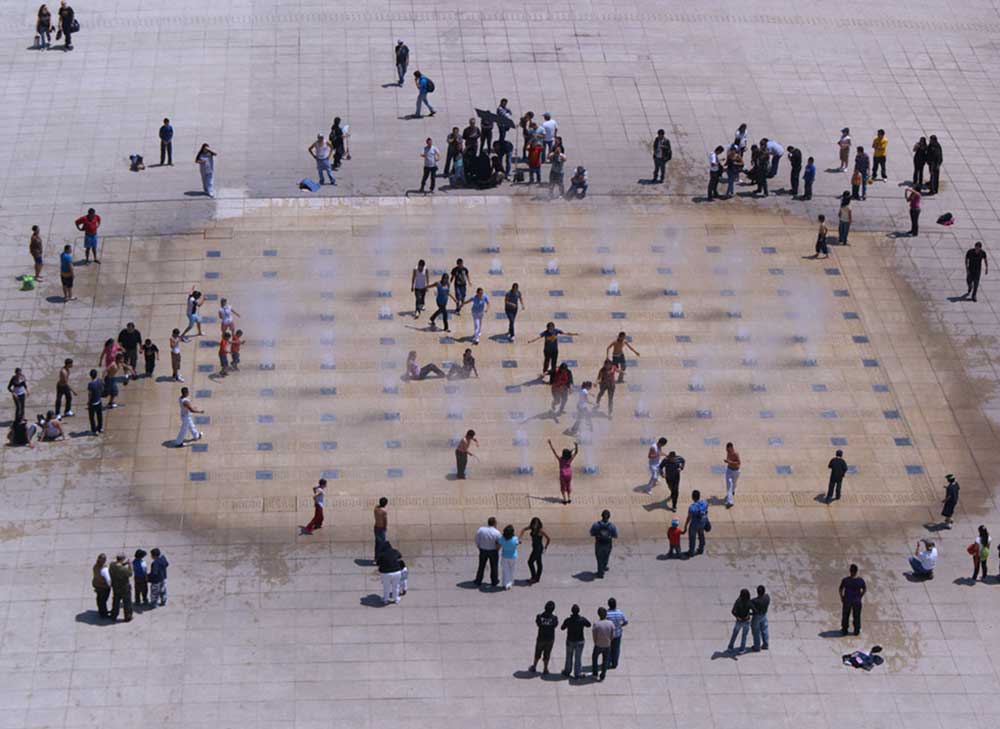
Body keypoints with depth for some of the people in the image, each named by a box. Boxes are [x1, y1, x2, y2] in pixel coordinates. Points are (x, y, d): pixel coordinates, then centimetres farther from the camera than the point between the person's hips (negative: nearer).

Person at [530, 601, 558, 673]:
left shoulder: (539, 616, -18)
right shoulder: (554, 618, -19)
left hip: (541, 638, 1)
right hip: (550, 639, -1)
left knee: (537, 654, 21)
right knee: (546, 655, 14)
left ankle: (534, 667, 35)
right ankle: (545, 670, 21)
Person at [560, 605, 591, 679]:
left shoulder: (568, 620, -18)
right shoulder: (582, 619, -17)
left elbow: (562, 628, -2)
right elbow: (589, 625, 3)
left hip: (570, 641, 0)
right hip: (580, 641, 0)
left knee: (569, 657, 19)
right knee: (578, 658, 11)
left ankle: (567, 672, 32)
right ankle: (577, 674, 16)